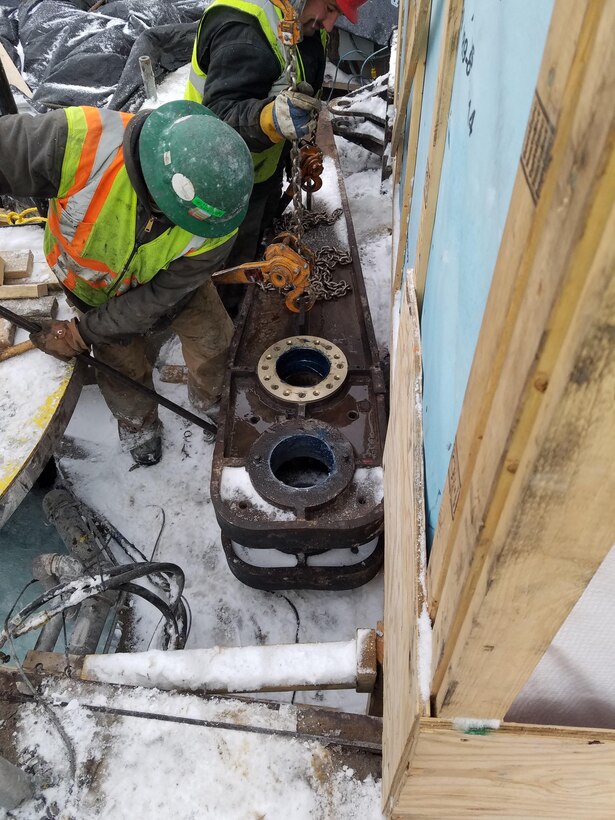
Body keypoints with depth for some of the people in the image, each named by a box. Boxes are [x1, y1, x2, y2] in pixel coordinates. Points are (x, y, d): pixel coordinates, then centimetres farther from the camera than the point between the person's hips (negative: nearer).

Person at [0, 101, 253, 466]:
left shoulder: (216, 228, -36)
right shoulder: (80, 142, -46)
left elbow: (158, 298, -26)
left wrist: (82, 333, -22)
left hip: (170, 278, 1)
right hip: (93, 282, 0)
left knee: (212, 339, 11)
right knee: (123, 365, 13)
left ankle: (210, 404, 47)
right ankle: (139, 426, 47)